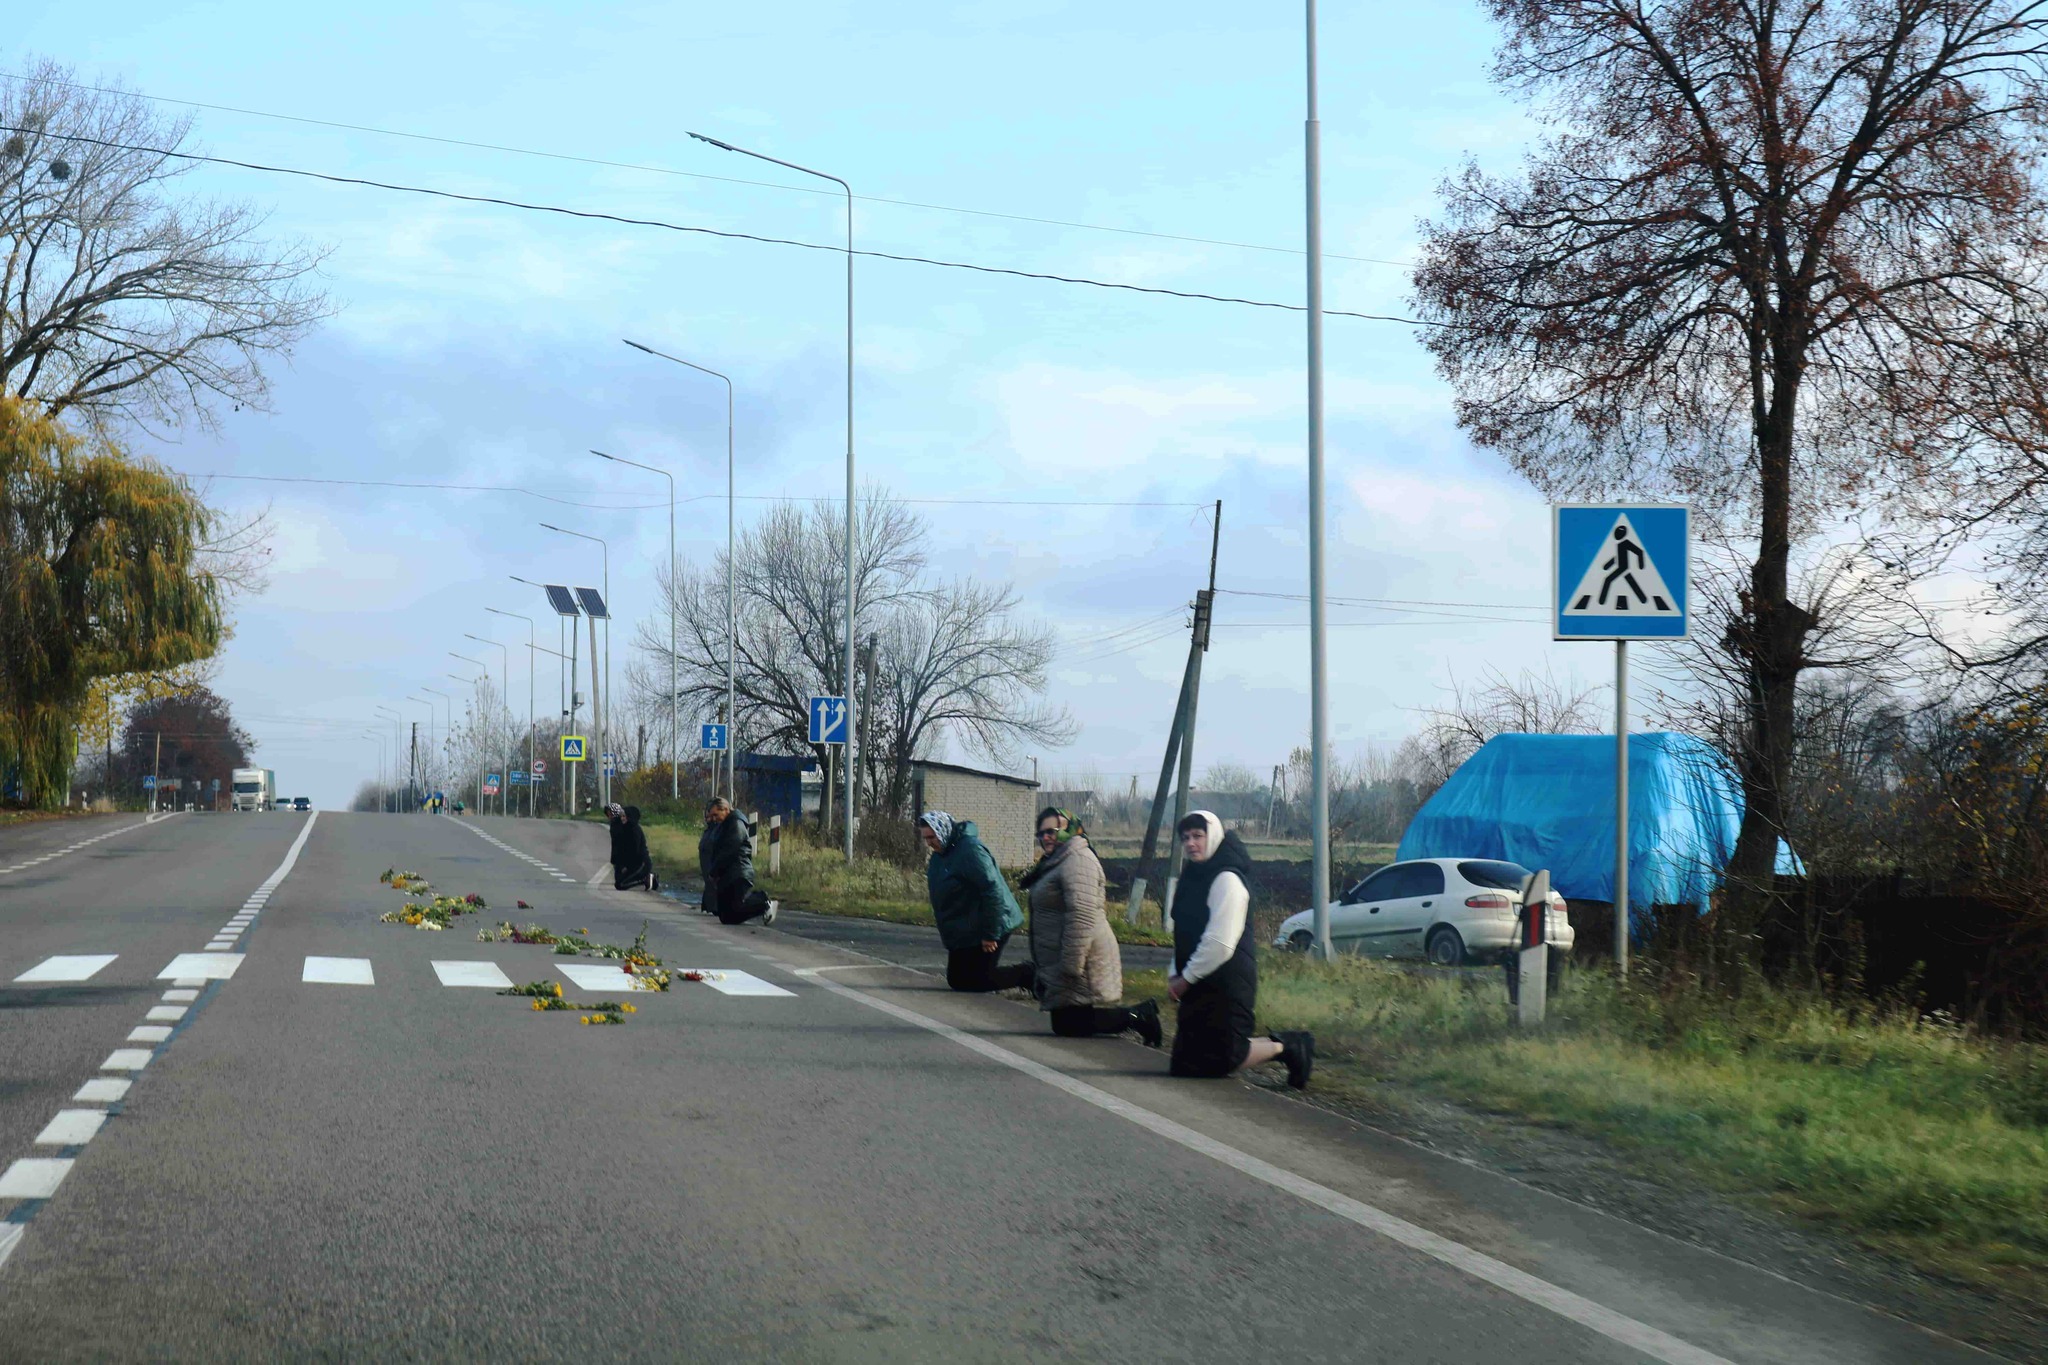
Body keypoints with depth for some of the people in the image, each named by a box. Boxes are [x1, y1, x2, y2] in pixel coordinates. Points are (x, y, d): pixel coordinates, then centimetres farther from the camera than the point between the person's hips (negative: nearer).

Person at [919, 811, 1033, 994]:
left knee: (977, 980, -9)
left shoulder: (970, 850, -25)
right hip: (963, 933, 10)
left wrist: (990, 934, -27)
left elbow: (993, 891, -28)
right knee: (957, 980, 11)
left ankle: (1029, 975, 6)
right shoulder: (939, 854, 7)